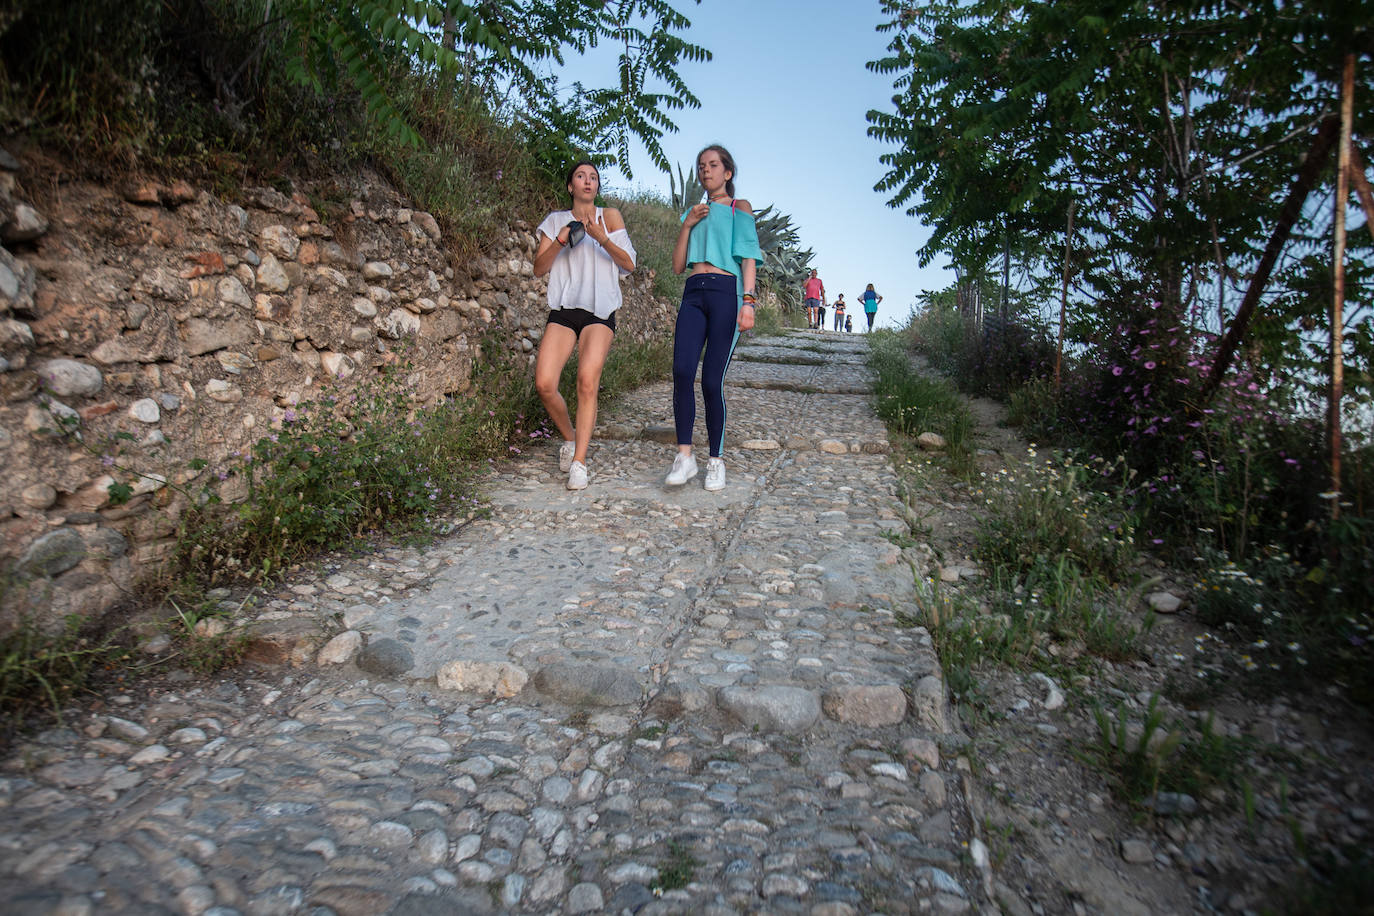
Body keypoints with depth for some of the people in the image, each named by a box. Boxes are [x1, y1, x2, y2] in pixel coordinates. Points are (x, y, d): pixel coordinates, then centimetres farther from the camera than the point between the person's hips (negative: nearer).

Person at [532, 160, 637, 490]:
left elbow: (628, 263, 1)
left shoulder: (610, 216, 10)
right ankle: (569, 437, 15)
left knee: (588, 380, -22)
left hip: (599, 311, -2)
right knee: (544, 384, -14)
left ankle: (579, 462, -17)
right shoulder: (556, 220, 15)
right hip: (563, 310, 2)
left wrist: (602, 238, -15)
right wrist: (559, 242, -7)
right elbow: (539, 268, 9)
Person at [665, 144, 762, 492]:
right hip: (693, 294, 4)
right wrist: (687, 225, 8)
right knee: (682, 371, -17)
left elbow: (748, 258, 2)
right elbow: (677, 266, 19)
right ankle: (684, 455, -13)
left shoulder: (739, 208, 14)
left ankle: (716, 460, 2)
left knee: (712, 381, -9)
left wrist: (748, 301, -11)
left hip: (725, 292, -4)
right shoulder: (695, 213, 26)